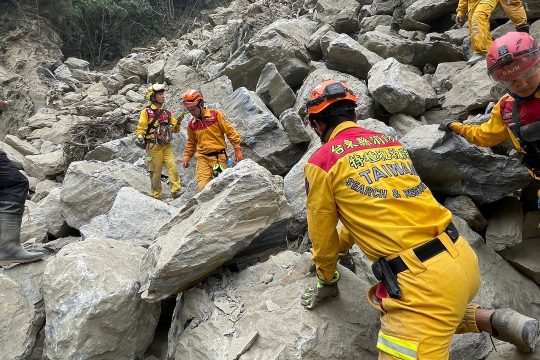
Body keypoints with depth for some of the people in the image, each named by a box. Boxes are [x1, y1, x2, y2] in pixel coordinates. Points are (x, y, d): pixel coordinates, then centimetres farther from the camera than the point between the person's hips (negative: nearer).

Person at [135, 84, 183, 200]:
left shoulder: (167, 113, 16)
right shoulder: (146, 112, 2)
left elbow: (175, 129, 15)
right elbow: (141, 128, -4)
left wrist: (178, 123, -5)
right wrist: (140, 138, -23)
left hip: (167, 146, 4)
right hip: (153, 146, -3)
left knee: (172, 166, -15)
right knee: (155, 172, 0)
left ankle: (176, 191, -15)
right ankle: (157, 196, 10)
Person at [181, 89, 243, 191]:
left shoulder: (216, 115, -4)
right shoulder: (191, 124, 9)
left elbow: (230, 132, -3)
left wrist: (238, 150, -6)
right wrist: (186, 157, 17)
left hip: (219, 156, -3)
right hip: (203, 158, 3)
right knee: (203, 186, -15)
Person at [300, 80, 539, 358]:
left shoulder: (321, 162, -4)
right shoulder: (390, 142, 15)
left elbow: (322, 233, 8)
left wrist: (327, 280, 26)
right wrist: (340, 246, 41)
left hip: (422, 279, -8)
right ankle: (497, 321, 20)